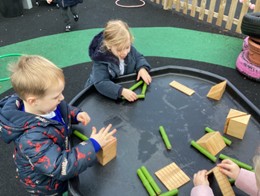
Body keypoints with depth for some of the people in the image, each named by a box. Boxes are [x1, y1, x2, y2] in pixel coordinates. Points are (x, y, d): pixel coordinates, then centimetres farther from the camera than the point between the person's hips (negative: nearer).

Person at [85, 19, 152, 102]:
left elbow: (139, 58, 4)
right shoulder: (101, 60, -30)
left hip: (127, 85, 6)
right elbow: (101, 83, -38)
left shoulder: (129, 49, -14)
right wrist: (122, 91, -50)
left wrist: (142, 68, -18)